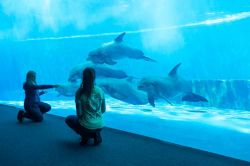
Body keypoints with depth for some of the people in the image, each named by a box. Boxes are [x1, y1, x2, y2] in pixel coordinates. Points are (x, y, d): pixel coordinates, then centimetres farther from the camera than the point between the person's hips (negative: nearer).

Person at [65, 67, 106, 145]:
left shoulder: (79, 92, -13)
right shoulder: (100, 91, -3)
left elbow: (79, 113, -10)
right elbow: (103, 110, 6)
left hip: (86, 126, -4)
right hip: (99, 126, 4)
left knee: (69, 119, 27)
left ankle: (85, 136, 8)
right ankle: (96, 134, 10)